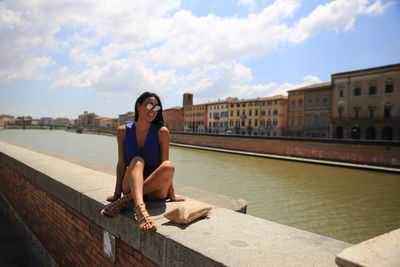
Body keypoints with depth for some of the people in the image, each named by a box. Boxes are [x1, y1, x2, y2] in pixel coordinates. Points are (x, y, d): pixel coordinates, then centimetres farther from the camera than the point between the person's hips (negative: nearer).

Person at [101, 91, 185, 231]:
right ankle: (140, 209, -52)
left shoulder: (162, 132, -6)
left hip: (155, 190, 0)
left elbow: (165, 165, -5)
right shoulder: (123, 131, 0)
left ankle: (124, 200, -27)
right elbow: (121, 163, 1)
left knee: (169, 165, -30)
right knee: (137, 161, -28)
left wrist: (172, 195, -7)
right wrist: (117, 193, -3)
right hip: (130, 186, 1)